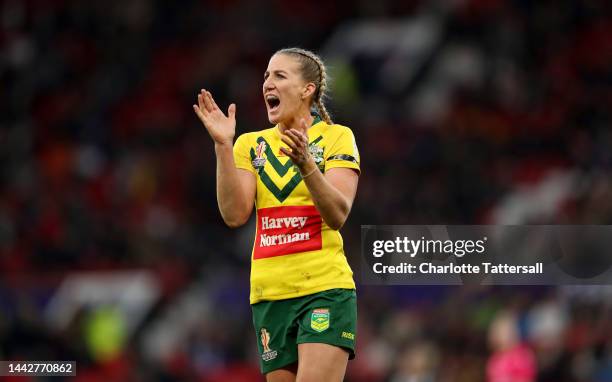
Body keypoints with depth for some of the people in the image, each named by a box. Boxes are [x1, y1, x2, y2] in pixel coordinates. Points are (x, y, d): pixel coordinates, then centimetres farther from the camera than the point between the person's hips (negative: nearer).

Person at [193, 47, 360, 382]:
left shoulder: (337, 137, 1)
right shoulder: (251, 144, 11)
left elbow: (338, 215, -12)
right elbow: (235, 215, -3)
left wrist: (305, 164, -26)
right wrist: (223, 146, -10)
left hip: (325, 289, -4)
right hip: (270, 293, 4)